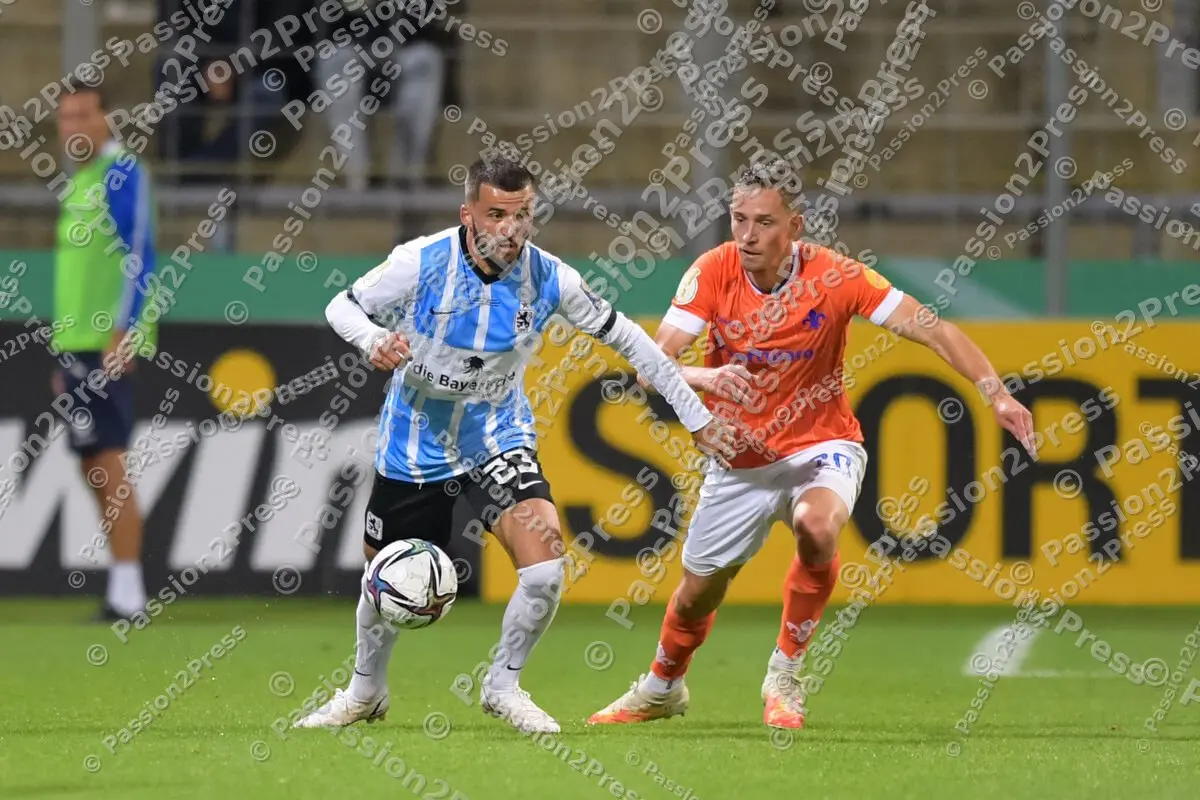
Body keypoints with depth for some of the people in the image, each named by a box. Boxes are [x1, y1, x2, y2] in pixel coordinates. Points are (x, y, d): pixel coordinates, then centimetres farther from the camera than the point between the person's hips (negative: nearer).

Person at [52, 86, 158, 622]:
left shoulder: (122, 174, -8)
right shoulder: (78, 184, 20)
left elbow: (138, 256, -15)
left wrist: (122, 334, -22)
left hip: (111, 342, -9)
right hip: (78, 344, 9)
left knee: (108, 463, -11)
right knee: (93, 467, 7)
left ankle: (127, 592, -12)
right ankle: (122, 589, 9)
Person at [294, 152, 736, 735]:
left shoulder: (549, 279, -17)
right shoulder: (421, 262, -21)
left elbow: (625, 338, -4)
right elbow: (343, 306, -7)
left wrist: (697, 418, -2)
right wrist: (374, 340, -31)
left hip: (498, 440, 0)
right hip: (414, 444, 0)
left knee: (545, 568, -20)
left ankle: (503, 685, 6)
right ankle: (365, 692, 43)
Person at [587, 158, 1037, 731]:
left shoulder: (832, 276, -20)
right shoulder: (713, 273, -15)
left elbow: (935, 330, -19)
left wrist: (996, 393, -31)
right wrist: (705, 377, -43)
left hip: (820, 447, -2)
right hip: (740, 460, 2)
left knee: (817, 525, -35)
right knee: (698, 590, 13)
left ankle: (785, 673, -13)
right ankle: (661, 690, 47)